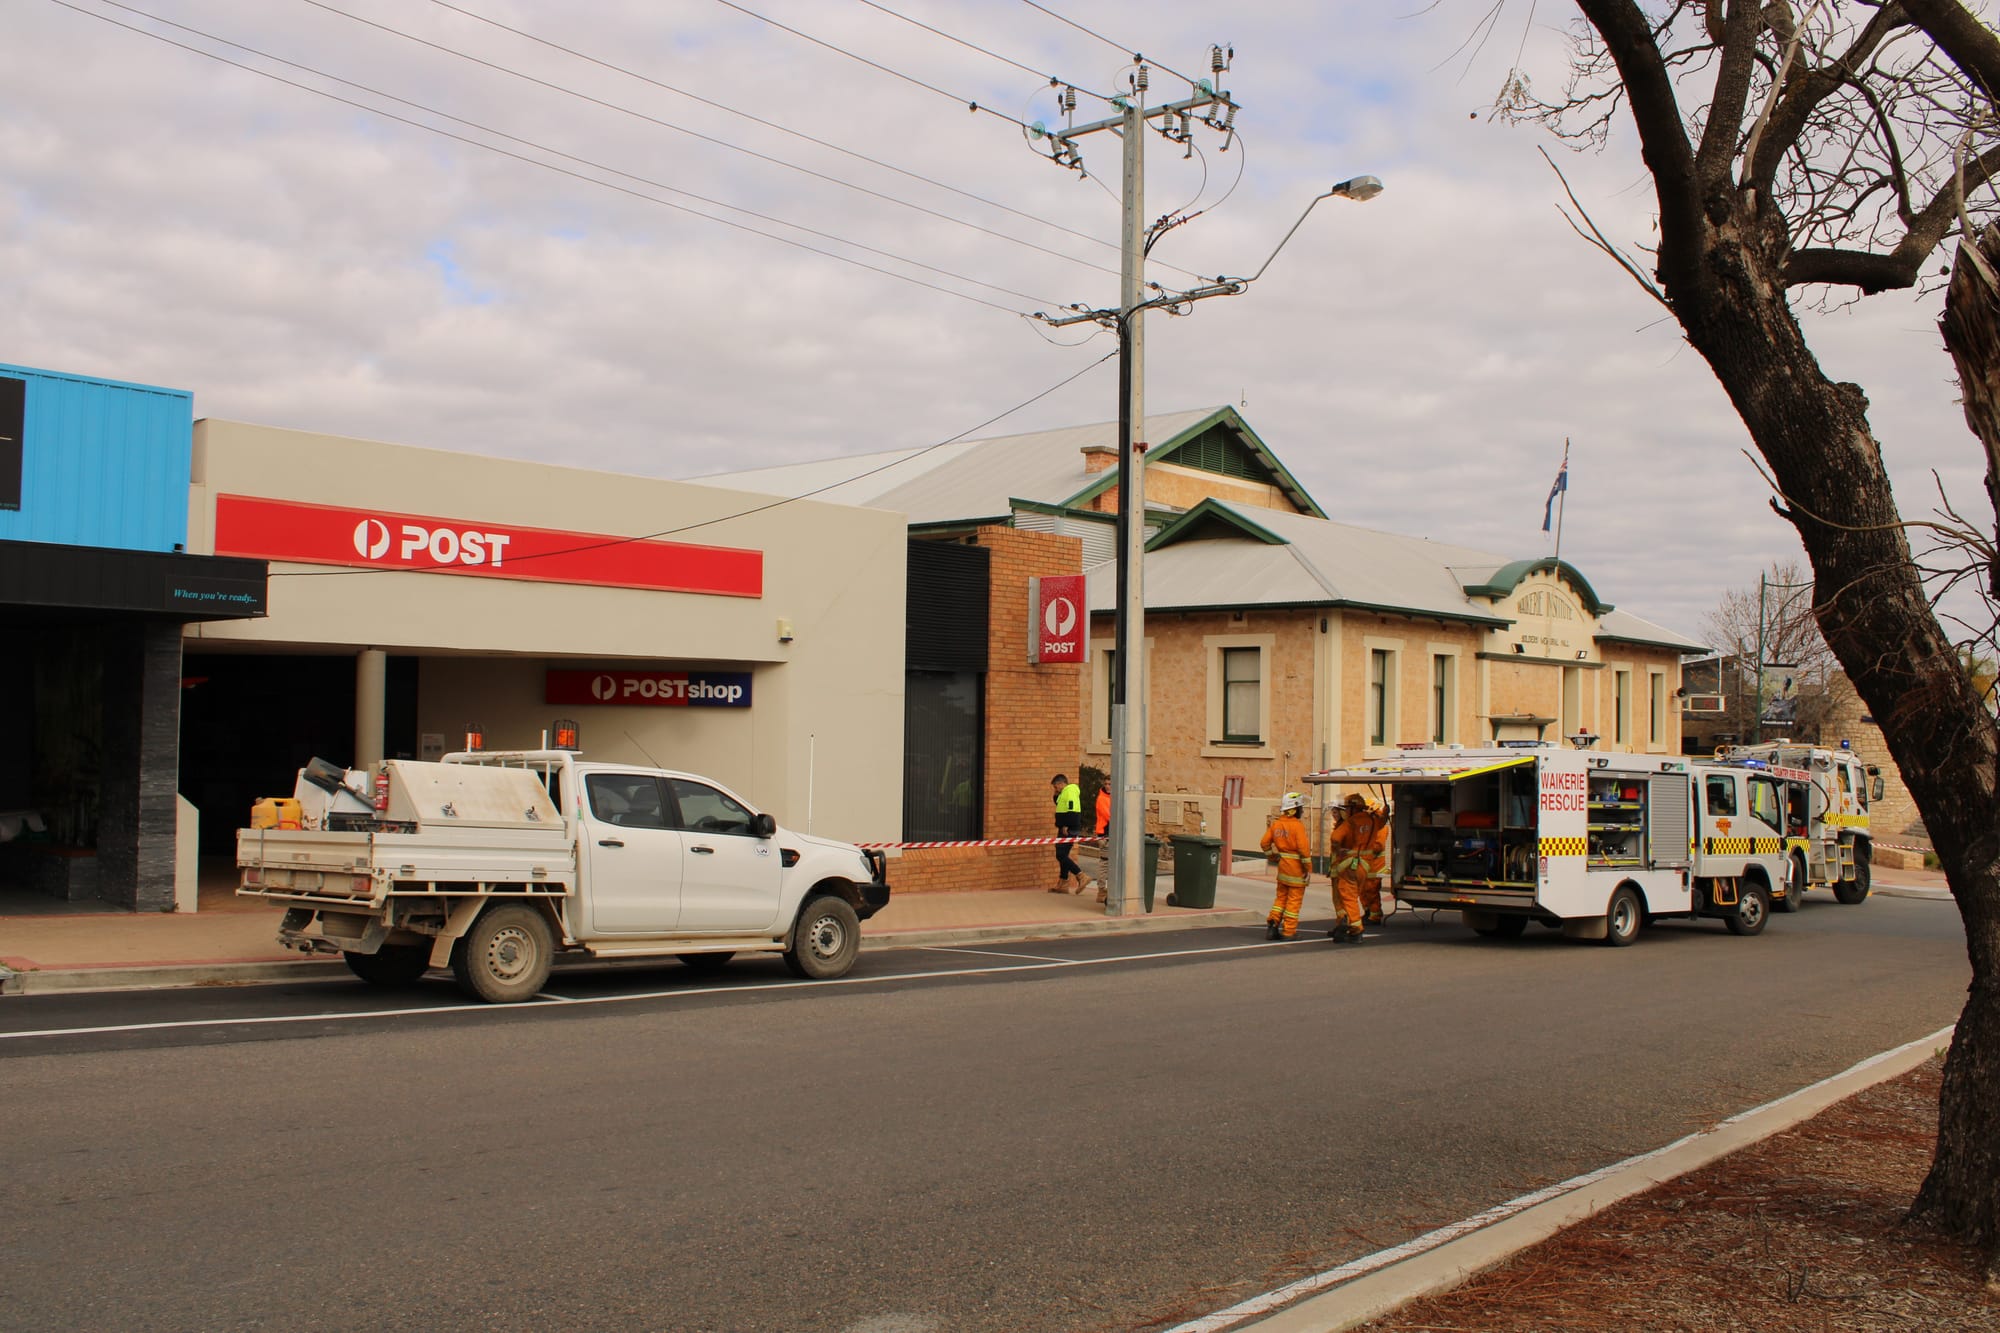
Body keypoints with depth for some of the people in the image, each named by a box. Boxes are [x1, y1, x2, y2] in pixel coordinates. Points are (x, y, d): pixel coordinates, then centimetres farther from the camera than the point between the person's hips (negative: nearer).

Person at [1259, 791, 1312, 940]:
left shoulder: (1276, 824, 5)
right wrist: (1309, 868, -13)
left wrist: (1273, 856, 19)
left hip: (1282, 865, 6)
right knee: (1294, 899, 3)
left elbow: (1265, 843, 9)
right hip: (1296, 867, -6)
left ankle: (1273, 922, 9)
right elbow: (1303, 848, -20)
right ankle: (1288, 931, 6)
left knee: (1281, 896, 19)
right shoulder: (1297, 825, -16)